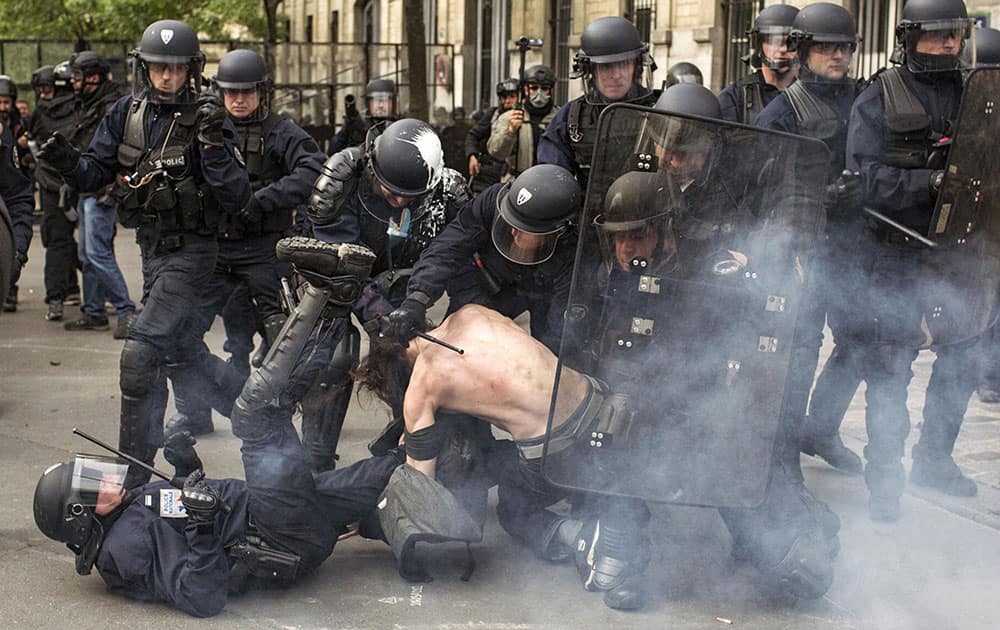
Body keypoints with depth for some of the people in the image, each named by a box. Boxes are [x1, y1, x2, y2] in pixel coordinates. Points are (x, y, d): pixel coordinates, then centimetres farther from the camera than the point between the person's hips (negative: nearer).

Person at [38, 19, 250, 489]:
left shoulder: (207, 119, -13)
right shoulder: (127, 113, 2)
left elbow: (235, 199, -18)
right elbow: (94, 173, 5)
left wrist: (212, 143, -30)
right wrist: (69, 163, -16)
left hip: (191, 251, -7)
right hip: (152, 247, 7)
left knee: (141, 352, -17)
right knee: (181, 348, 21)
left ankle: (134, 472, -10)